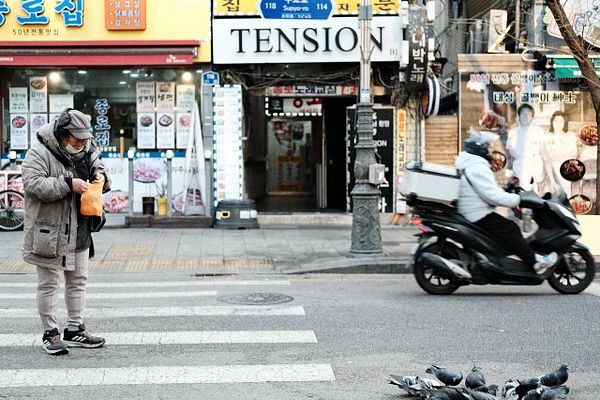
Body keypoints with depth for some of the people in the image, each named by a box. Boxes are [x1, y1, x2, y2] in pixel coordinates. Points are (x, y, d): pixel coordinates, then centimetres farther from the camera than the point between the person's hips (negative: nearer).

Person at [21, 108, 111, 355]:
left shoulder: (86, 151, 9)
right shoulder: (39, 153, -13)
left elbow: (97, 165, 26)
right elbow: (32, 184, -23)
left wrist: (100, 176, 2)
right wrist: (68, 184, -27)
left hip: (79, 230, 7)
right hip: (48, 231, -7)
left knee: (78, 280, 14)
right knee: (48, 283, 1)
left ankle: (75, 330, 25)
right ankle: (50, 333, 10)